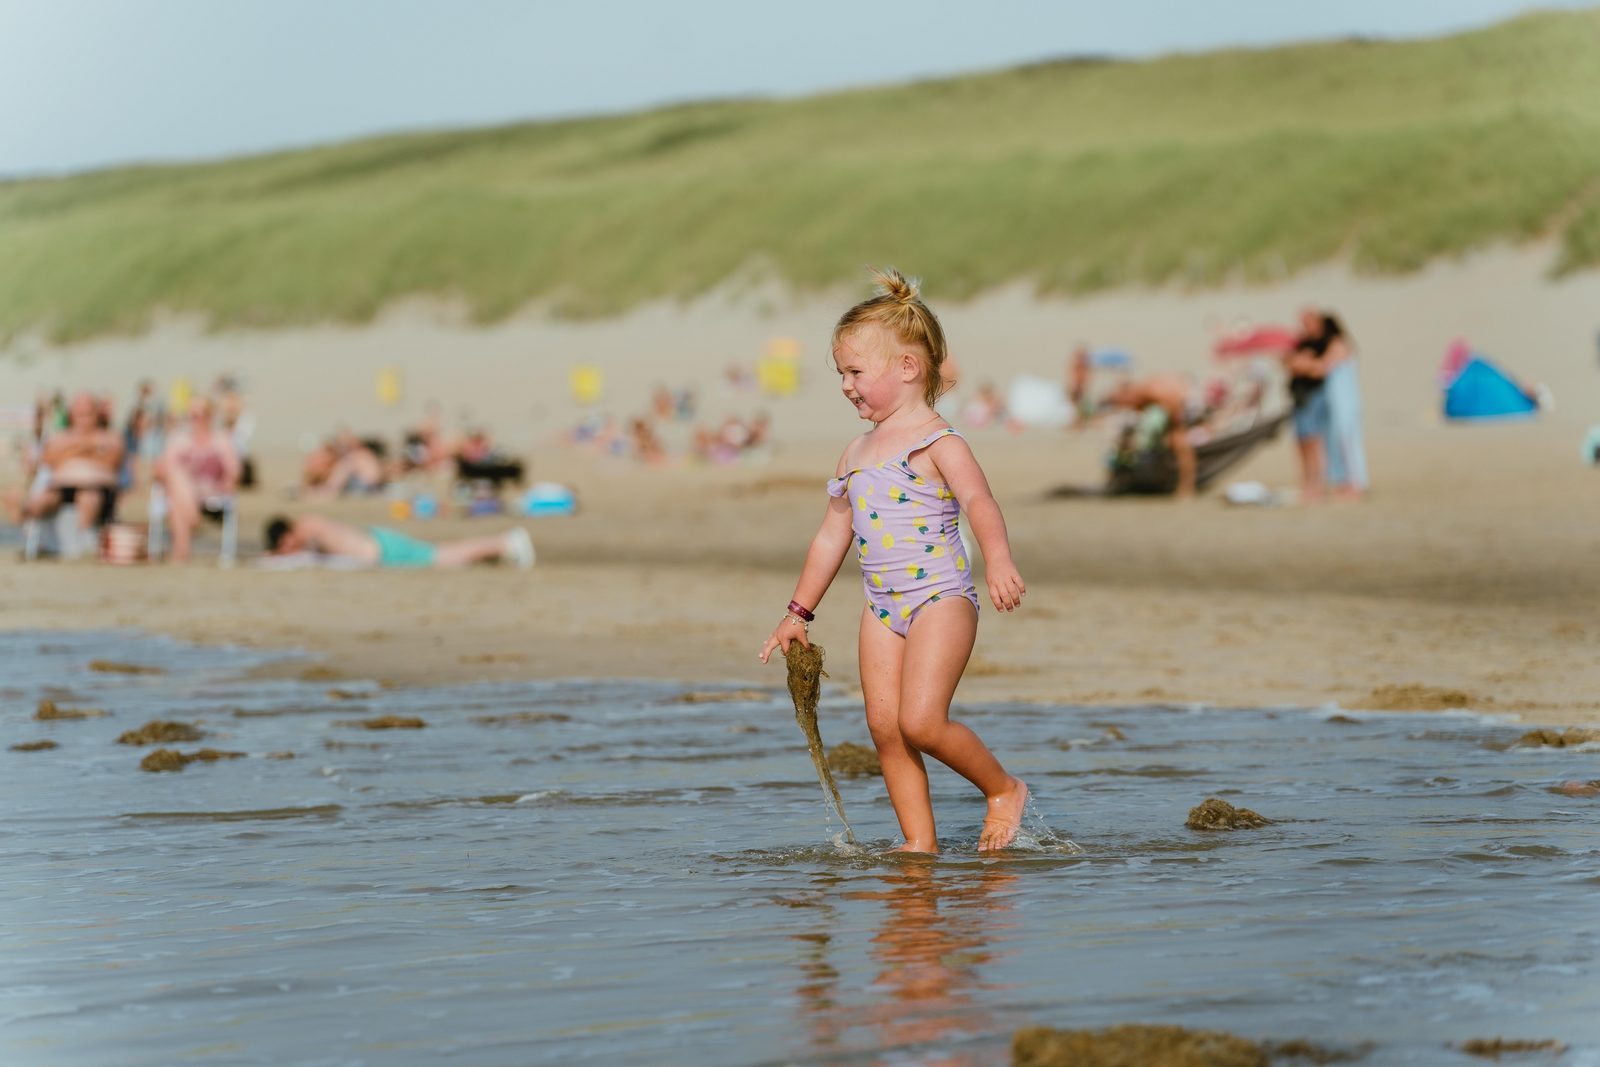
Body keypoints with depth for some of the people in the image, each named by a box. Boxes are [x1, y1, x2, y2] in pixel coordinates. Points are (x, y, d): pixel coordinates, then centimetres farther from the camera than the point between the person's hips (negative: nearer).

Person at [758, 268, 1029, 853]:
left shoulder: (938, 442, -9)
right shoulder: (856, 453, 14)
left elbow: (979, 503, -24)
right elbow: (831, 537, 22)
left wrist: (998, 561, -42)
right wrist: (798, 612, 23)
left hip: (940, 597, -7)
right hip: (882, 607, 7)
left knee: (920, 721, -17)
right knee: (885, 727, -1)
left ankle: (1003, 788, 5)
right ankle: (920, 843, 5)